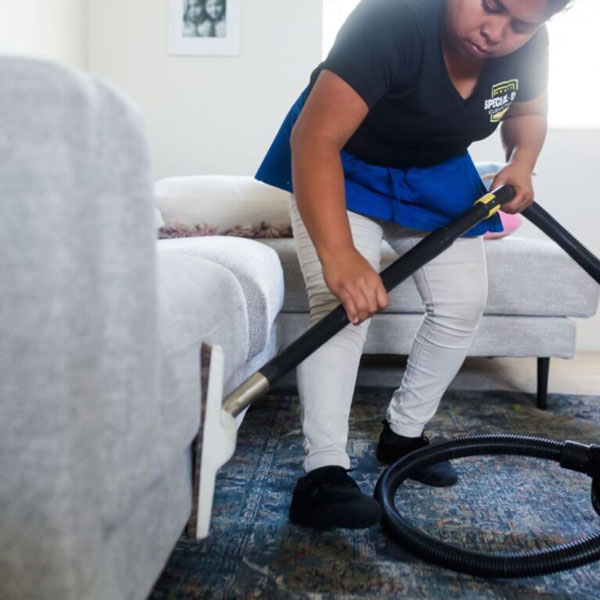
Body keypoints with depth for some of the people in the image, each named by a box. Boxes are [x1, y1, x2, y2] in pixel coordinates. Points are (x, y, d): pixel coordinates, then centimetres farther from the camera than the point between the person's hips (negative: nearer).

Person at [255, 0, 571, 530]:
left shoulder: (528, 46, -14)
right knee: (343, 303, -24)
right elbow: (315, 138, -44)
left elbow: (528, 112, 8)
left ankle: (403, 434, 16)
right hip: (340, 168, -5)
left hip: (436, 176, 6)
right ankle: (322, 472, -20)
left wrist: (521, 164, -15)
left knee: (463, 304, -1)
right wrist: (337, 256, -56)